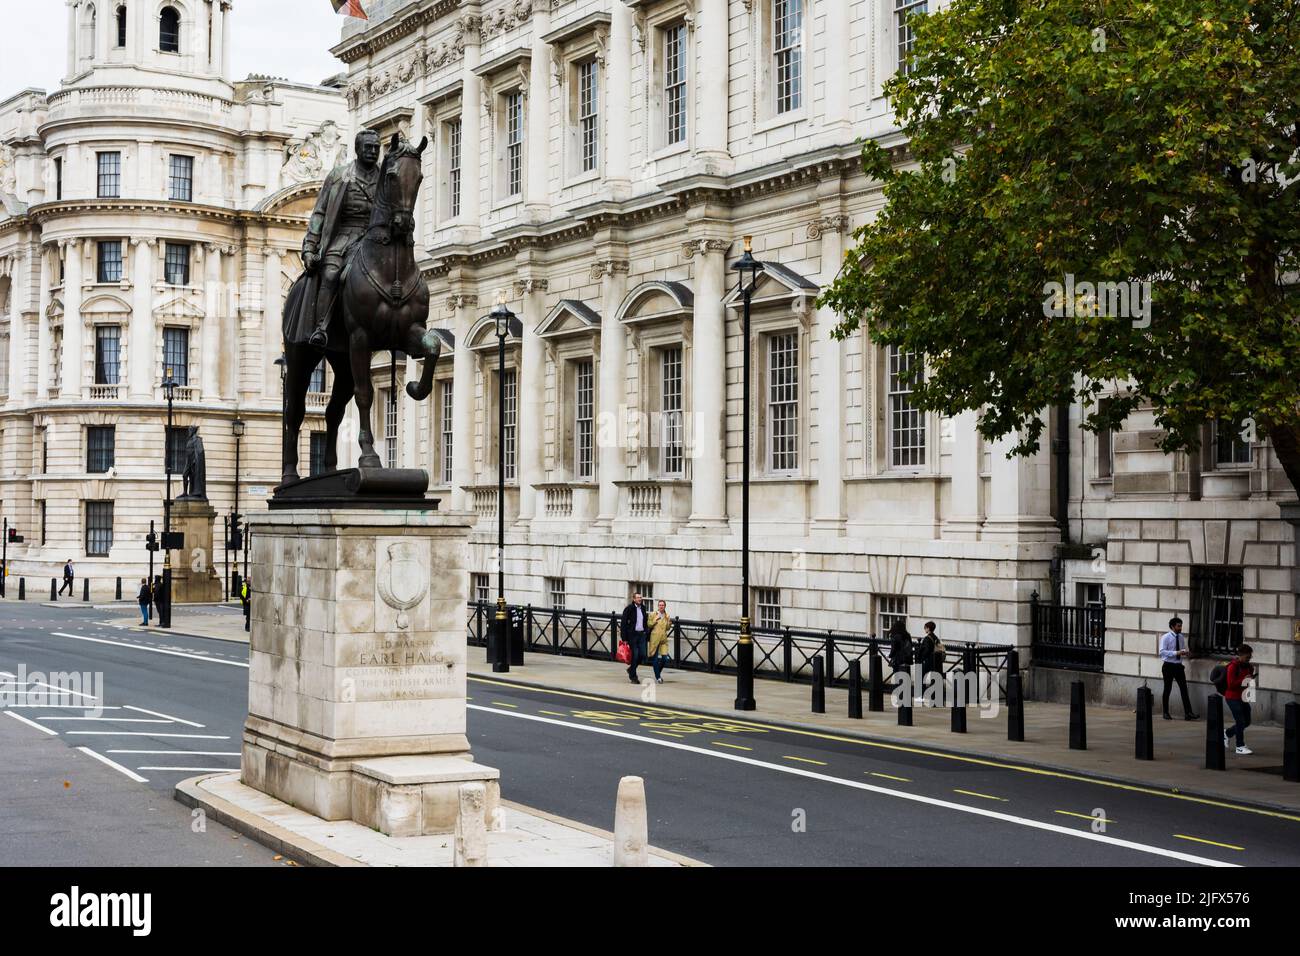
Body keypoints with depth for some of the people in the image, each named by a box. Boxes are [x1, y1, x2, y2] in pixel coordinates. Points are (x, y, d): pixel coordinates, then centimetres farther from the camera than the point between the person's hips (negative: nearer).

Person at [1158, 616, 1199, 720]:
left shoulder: (1181, 637, 9)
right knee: (1167, 689, 5)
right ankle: (1166, 713, 15)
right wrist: (1176, 653, -25)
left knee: (1184, 689, -3)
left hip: (1179, 666, 5)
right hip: (1168, 666, -5)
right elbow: (1162, 652, -18)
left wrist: (1185, 653, -6)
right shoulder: (1166, 637, -8)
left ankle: (1188, 713, -6)